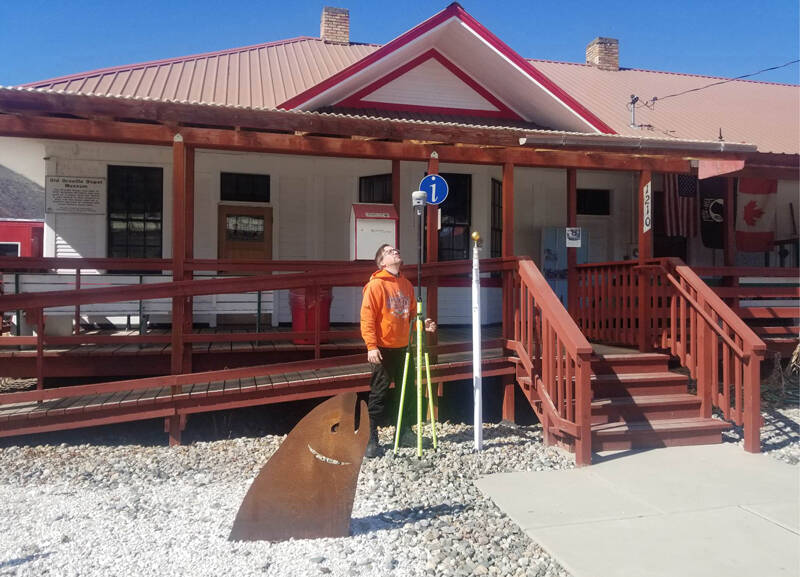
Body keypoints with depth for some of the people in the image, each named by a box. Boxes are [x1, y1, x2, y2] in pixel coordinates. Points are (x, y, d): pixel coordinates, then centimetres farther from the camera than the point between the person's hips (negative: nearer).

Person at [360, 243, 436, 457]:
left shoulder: (407, 285, 11)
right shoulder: (376, 285, -10)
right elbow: (367, 318, -14)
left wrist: (422, 324, 1)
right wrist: (371, 346, -21)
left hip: (404, 348, 7)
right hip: (383, 350, -7)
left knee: (406, 392, 15)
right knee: (378, 395, 0)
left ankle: (405, 432, 29)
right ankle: (371, 438, 9)